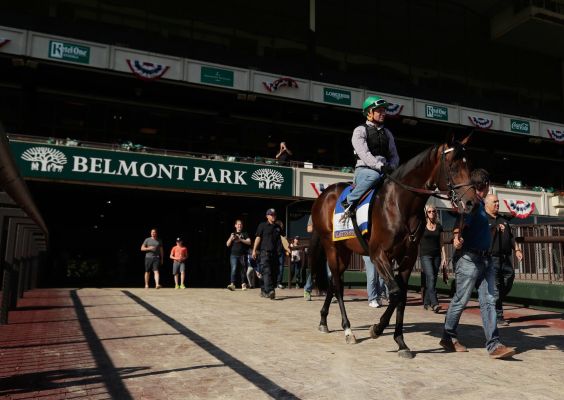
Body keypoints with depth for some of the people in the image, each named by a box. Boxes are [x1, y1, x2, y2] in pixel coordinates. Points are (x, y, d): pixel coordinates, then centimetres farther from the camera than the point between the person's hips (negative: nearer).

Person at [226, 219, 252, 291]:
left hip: (243, 255, 0)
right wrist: (231, 238, -9)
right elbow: (227, 244, 10)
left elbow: (249, 242, -3)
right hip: (234, 255, 0)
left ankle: (243, 284, 16)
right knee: (234, 269, -14)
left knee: (243, 270, 3)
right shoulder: (233, 234, 16)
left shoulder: (244, 234, 10)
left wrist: (240, 240, -16)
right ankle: (232, 284, -22)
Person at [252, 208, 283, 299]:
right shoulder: (262, 225, 5)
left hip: (275, 253, 6)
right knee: (267, 271, -16)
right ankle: (269, 291, -26)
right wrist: (254, 250, -6)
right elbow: (258, 238, 1)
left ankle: (264, 290, 15)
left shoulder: (278, 227, 20)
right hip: (264, 252, -6)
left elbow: (281, 239, 23)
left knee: (273, 272, 4)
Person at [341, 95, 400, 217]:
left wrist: (391, 167, -6)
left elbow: (394, 155, 16)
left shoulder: (387, 133, 22)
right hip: (364, 169, -6)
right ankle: (349, 201, -27)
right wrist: (380, 166, -24)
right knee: (374, 175, -39)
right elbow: (364, 153, -13)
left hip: (385, 170, 6)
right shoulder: (360, 130, 2)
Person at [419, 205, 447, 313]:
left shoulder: (439, 226, 10)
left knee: (433, 280, 4)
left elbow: (441, 243, 12)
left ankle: (426, 303, 15)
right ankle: (434, 303, -22)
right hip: (425, 255, -4)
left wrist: (444, 257, 6)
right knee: (431, 278, -17)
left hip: (436, 255, 4)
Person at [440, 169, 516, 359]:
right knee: (460, 300, 3)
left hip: (486, 259, 9)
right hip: (470, 259, -9)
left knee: (489, 301, 3)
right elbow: (461, 220, -31)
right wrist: (457, 236, -47)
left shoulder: (480, 203, 16)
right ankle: (448, 337, 19)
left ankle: (494, 345, 4)